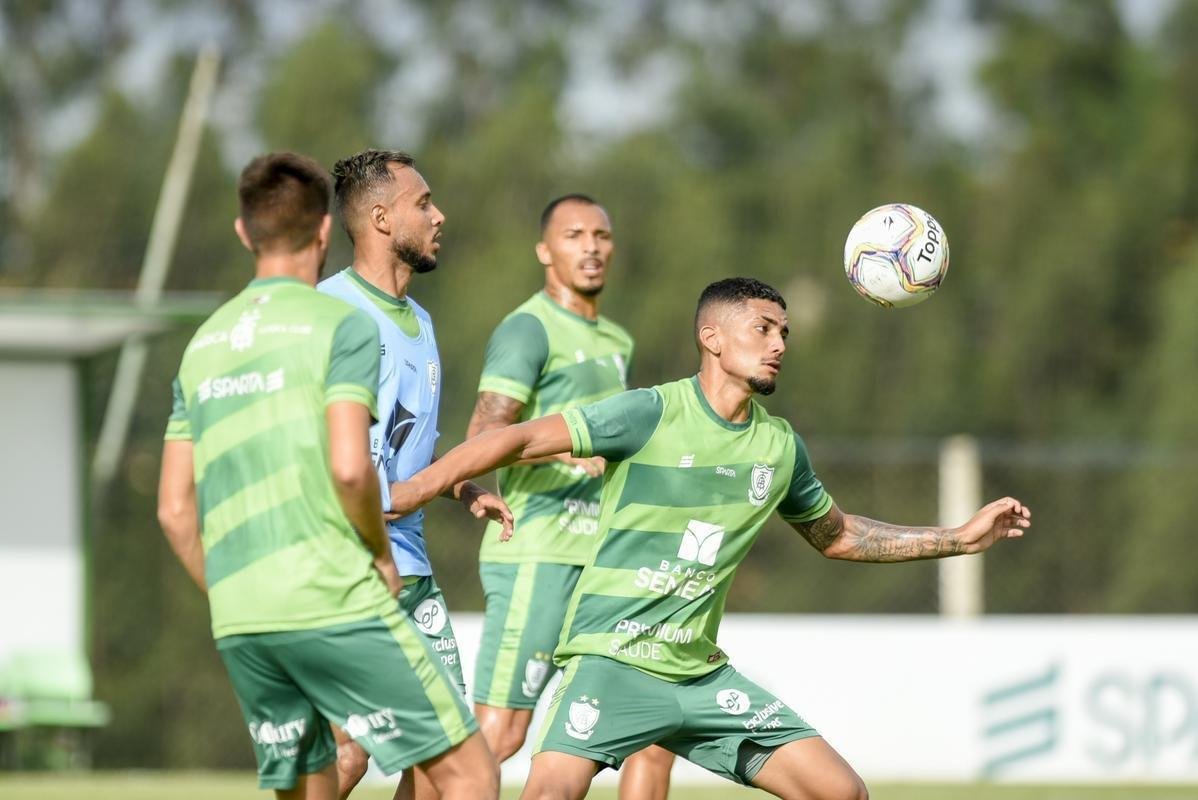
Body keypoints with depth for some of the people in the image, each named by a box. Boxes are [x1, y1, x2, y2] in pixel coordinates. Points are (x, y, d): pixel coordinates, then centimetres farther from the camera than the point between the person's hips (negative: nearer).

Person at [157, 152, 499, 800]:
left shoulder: (203, 344, 17)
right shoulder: (341, 325, -2)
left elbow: (175, 509, 15)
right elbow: (349, 468, -15)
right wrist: (383, 557, 1)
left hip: (237, 624, 6)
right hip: (336, 603, -6)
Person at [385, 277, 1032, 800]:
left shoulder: (779, 445, 9)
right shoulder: (652, 414, -10)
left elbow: (836, 536, 26)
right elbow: (524, 439, -11)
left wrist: (961, 538, 23)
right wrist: (414, 488, -18)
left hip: (701, 674, 6)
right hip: (612, 659, -6)